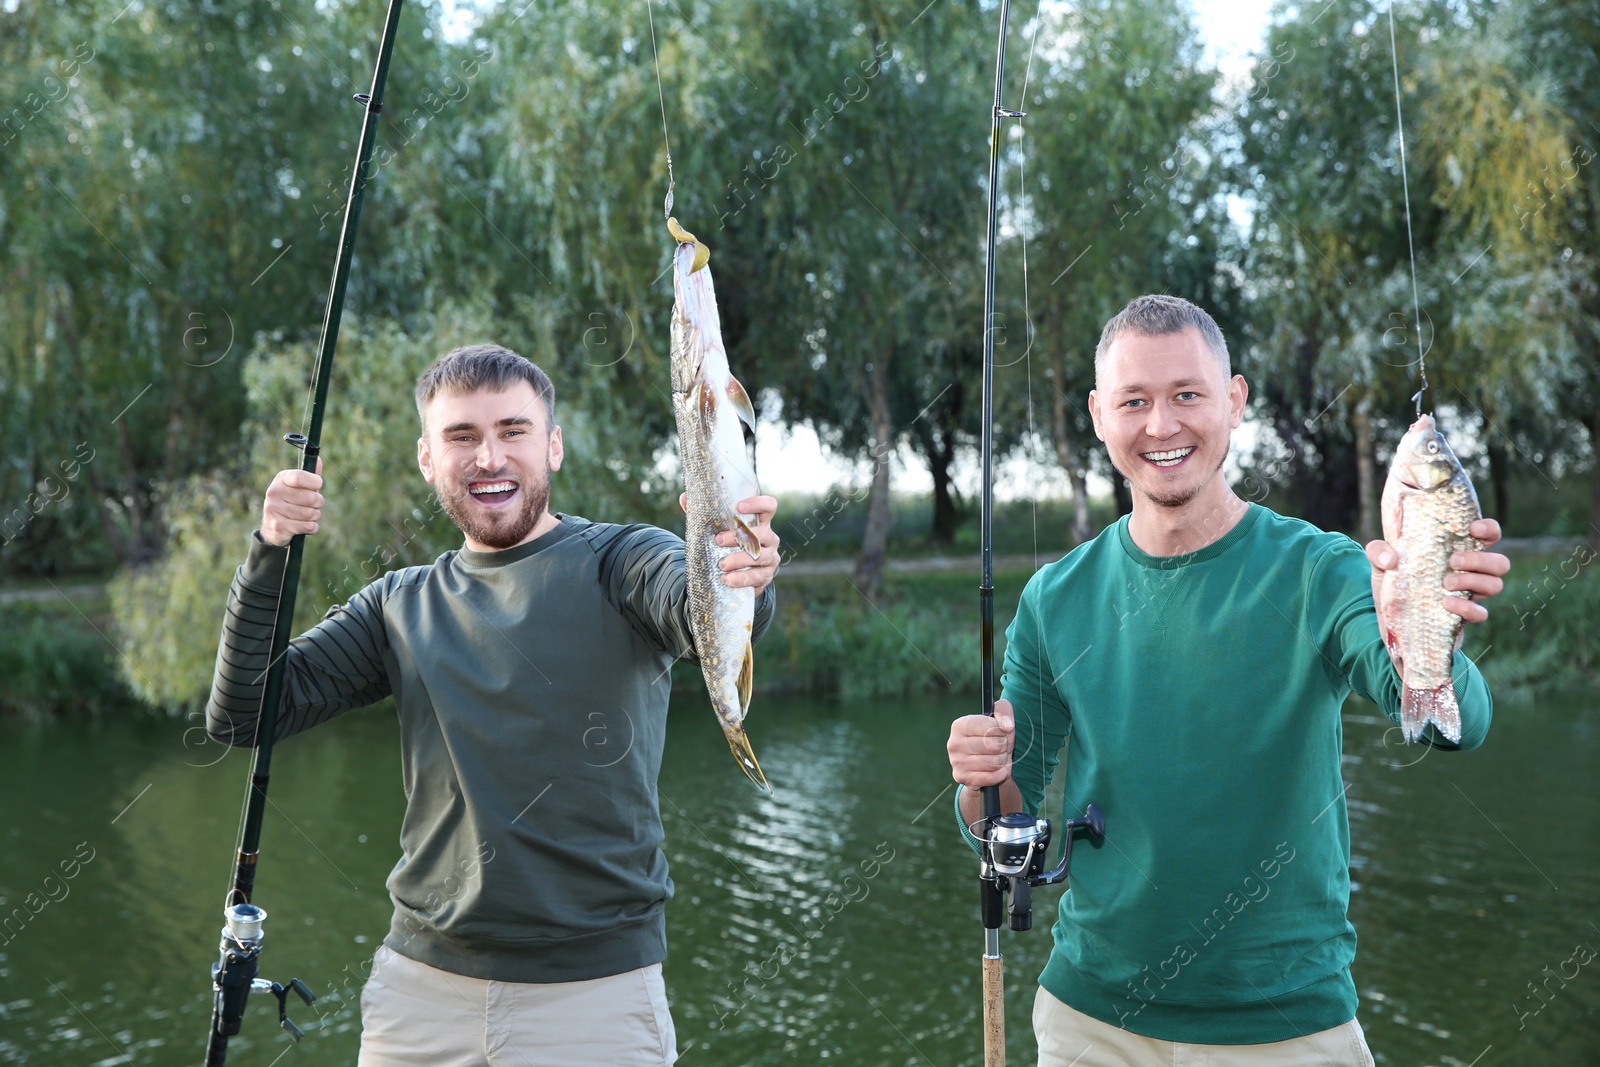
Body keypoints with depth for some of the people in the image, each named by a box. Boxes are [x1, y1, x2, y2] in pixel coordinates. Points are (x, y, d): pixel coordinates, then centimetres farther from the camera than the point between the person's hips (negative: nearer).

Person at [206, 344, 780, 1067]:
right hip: (420, 983, 4)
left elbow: (701, 612, -26)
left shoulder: (619, 563, -5)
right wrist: (271, 555, -10)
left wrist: (741, 583, -50)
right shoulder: (399, 606, 8)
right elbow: (242, 717, 3)